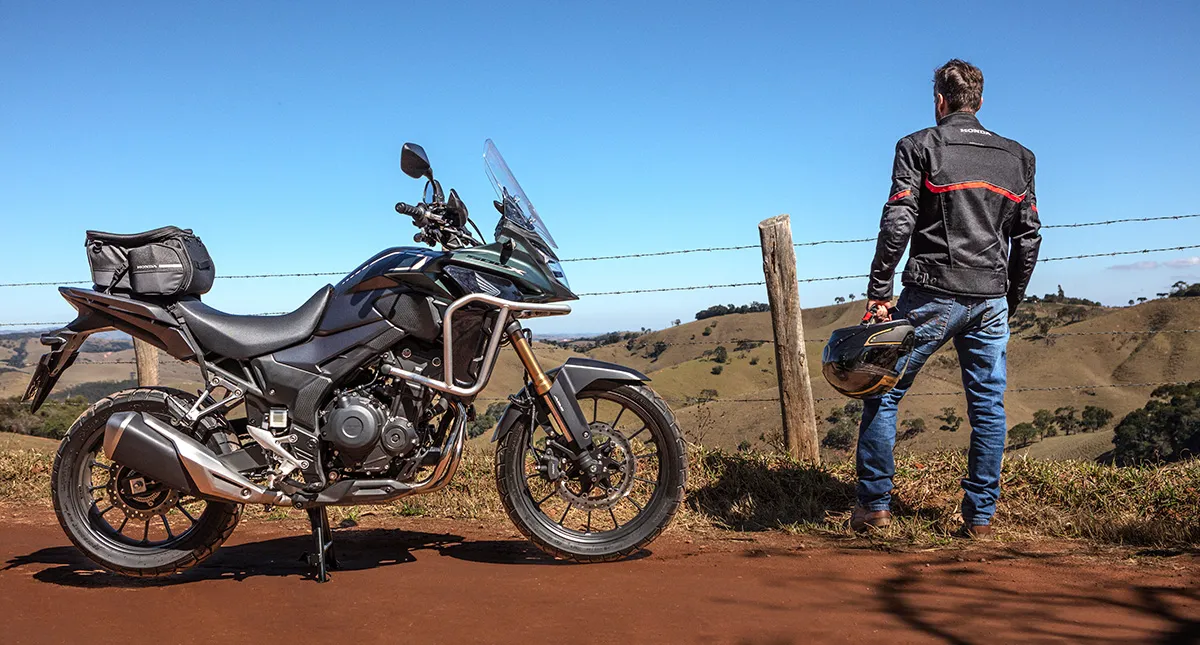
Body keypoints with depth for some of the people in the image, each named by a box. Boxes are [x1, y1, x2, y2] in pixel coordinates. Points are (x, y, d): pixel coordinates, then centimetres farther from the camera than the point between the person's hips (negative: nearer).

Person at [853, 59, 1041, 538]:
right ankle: (980, 517, 13)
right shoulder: (1017, 158, 15)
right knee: (988, 406, 10)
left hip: (933, 295, -4)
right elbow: (1029, 238, 13)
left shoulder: (919, 147, 1)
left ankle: (874, 504, 7)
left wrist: (878, 292, -8)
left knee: (883, 393, 5)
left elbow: (898, 223, -10)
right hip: (991, 299, 4)